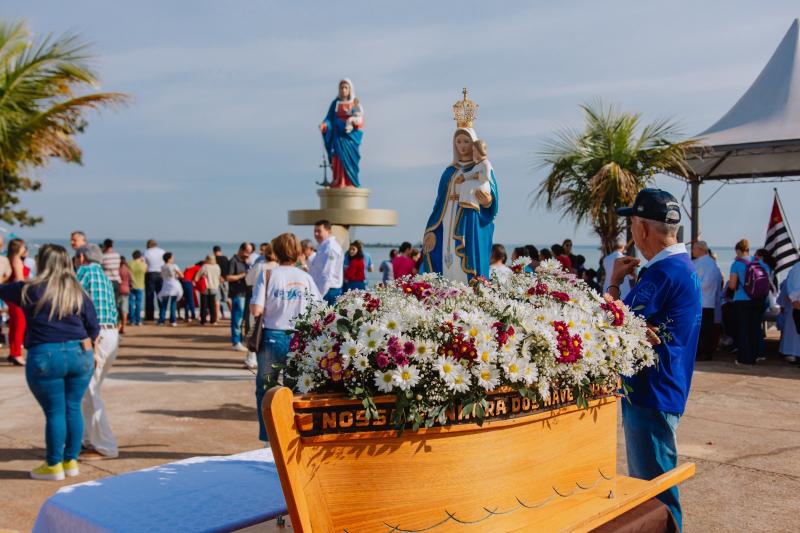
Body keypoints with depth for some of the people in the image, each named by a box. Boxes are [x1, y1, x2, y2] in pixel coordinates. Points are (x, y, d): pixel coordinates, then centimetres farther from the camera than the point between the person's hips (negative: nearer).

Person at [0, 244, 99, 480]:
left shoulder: (29, 291, -5)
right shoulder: (78, 293, 4)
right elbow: (94, 327, 6)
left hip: (45, 357, -3)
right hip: (80, 355, 3)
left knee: (54, 412, 4)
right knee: (73, 409, 11)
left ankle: (54, 466, 14)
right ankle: (71, 461, 21)